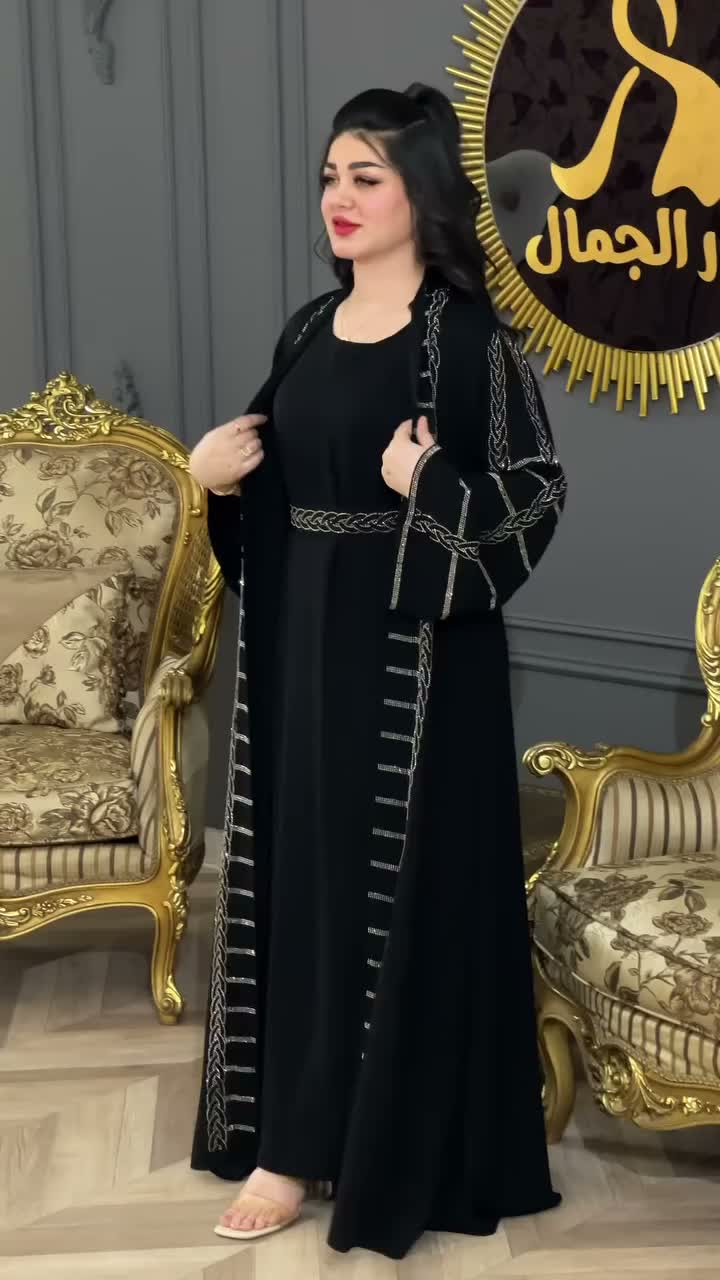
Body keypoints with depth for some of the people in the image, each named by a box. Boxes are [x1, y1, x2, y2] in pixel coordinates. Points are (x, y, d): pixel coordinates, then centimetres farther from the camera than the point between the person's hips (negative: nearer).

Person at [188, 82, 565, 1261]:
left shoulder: (465, 334, -9)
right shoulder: (312, 328, 11)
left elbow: (537, 491, -10)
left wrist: (424, 491, -24)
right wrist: (219, 470, -1)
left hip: (412, 645, -7)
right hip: (303, 634, 7)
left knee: (398, 881, 0)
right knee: (299, 874, 11)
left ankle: (385, 1143, 13)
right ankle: (295, 1127, 23)